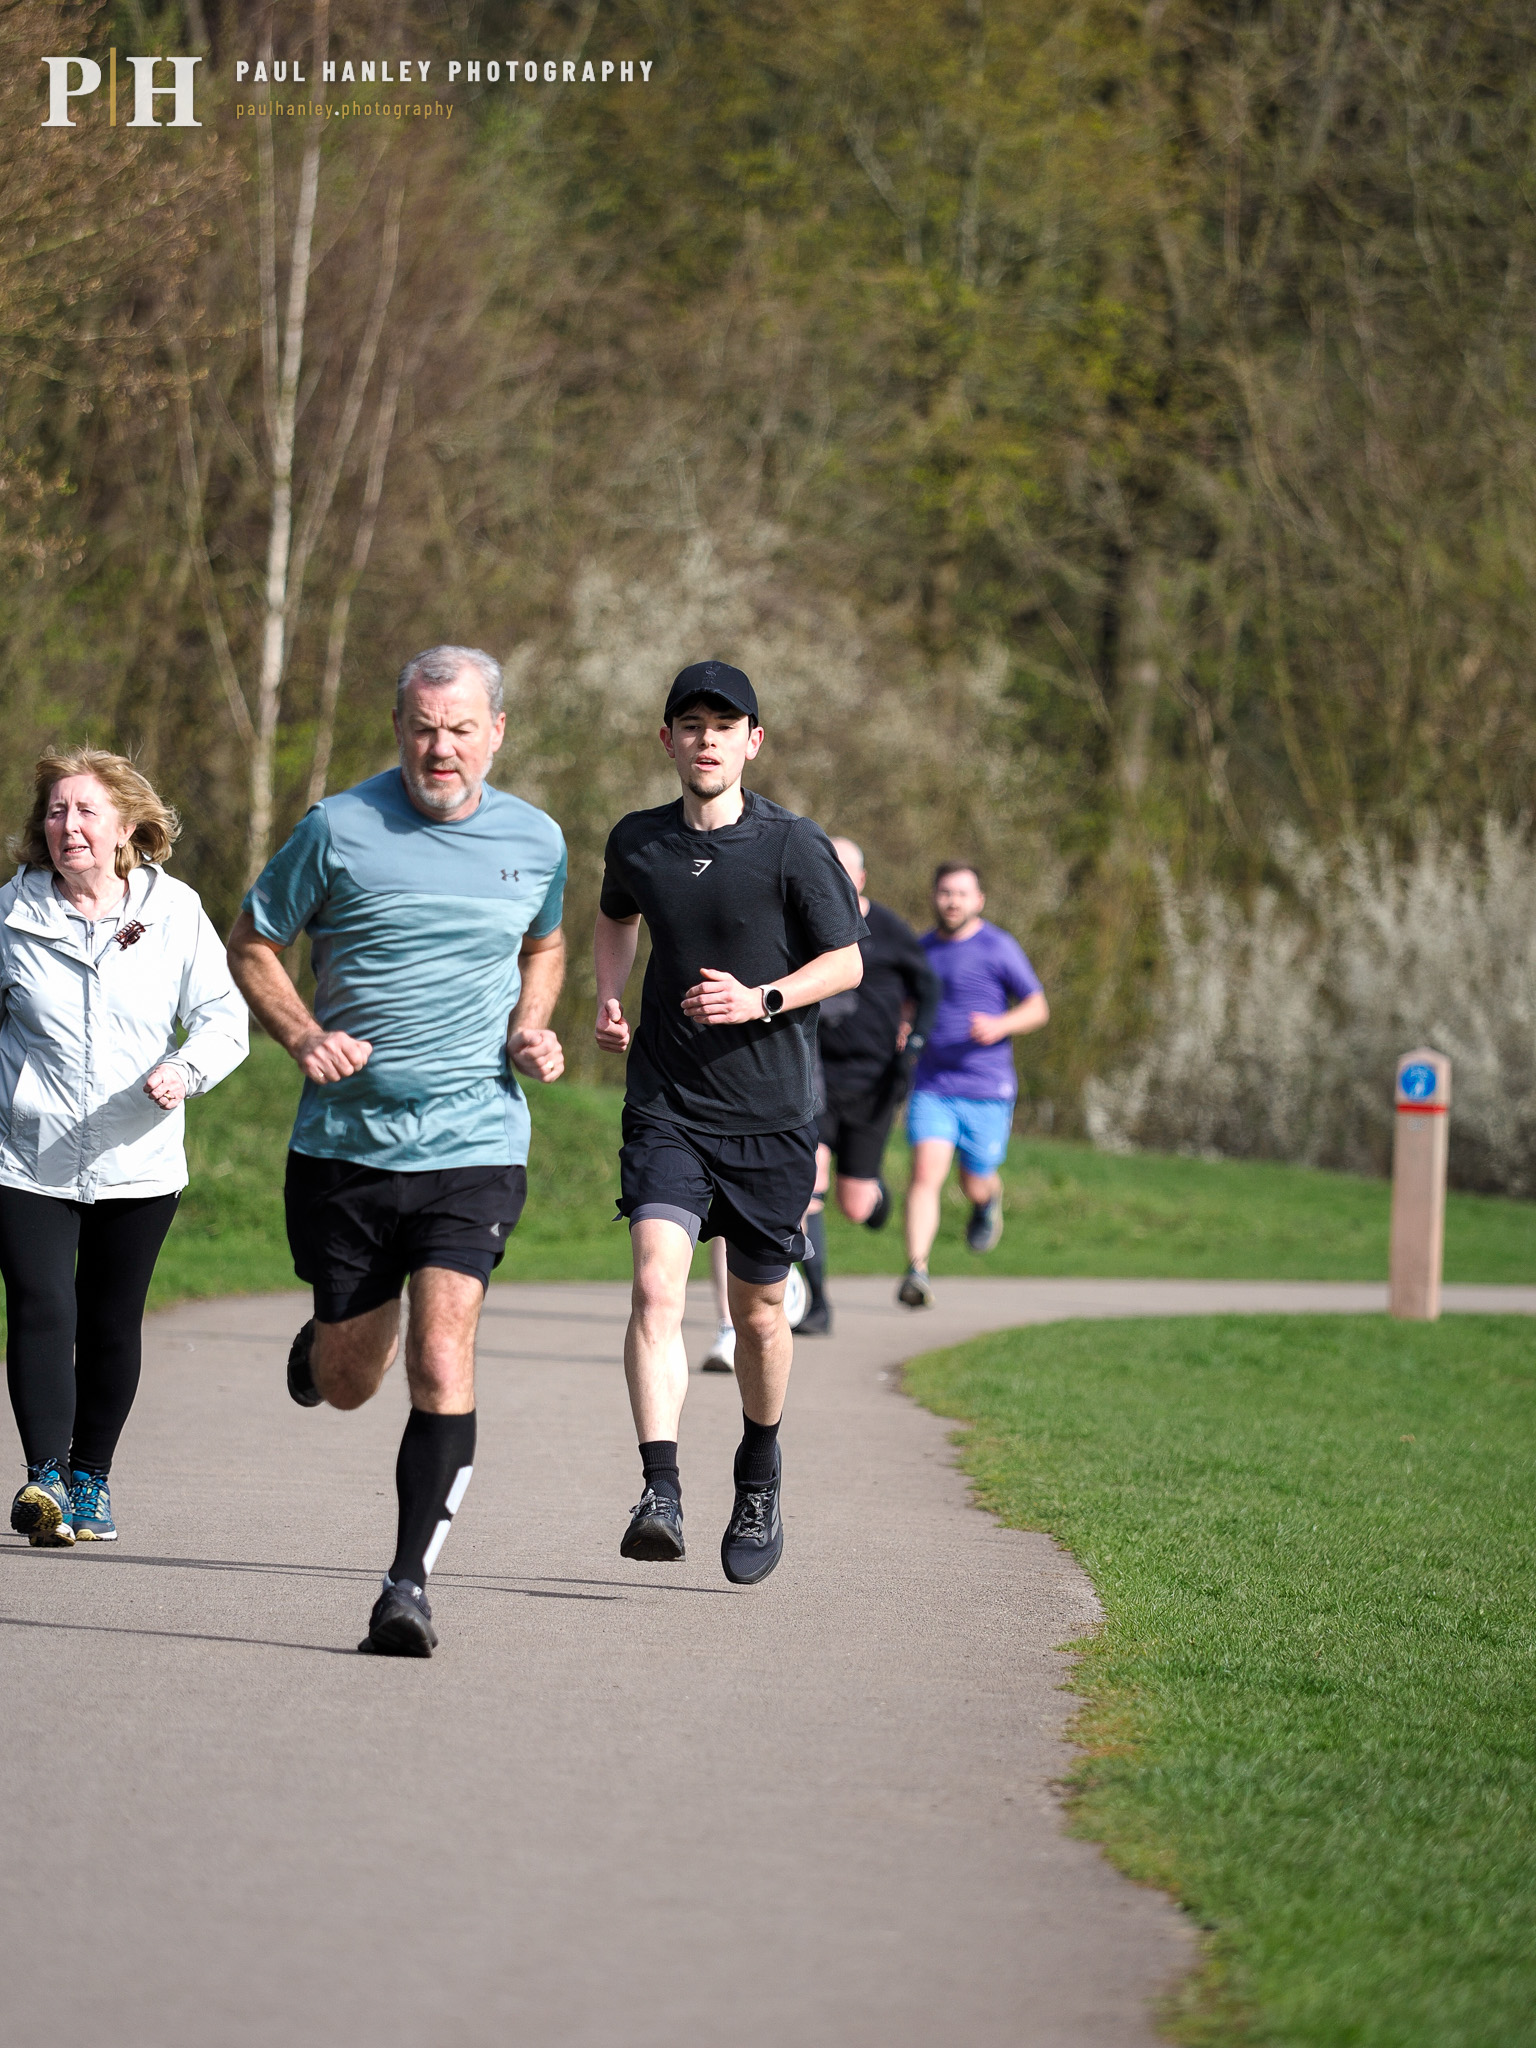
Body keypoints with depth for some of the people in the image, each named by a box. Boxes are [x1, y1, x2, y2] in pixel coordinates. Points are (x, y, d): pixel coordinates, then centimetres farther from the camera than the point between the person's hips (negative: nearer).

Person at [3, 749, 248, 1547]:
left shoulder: (174, 912, -1)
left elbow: (223, 1016, 1)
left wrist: (186, 1068, -19)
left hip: (137, 1163, 1)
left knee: (111, 1326, 9)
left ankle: (91, 1480, 24)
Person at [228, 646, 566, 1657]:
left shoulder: (535, 840, 4)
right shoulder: (339, 828, -4)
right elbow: (253, 945, 5)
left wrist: (530, 1032, 4)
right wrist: (304, 1035, -12)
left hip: (473, 1146, 0)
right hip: (344, 1145, 0)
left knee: (441, 1368, -17)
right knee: (347, 1385, 11)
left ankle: (409, 1583, -13)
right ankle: (322, 1339, 49)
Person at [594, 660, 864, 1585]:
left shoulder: (794, 846, -6)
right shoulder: (637, 841, 5)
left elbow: (847, 960, 0)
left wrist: (760, 1001, -16)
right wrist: (610, 998, 10)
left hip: (770, 1118, -1)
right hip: (666, 1106, 1)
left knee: (760, 1312, 11)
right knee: (657, 1281, -20)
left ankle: (760, 1478, 36)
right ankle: (660, 1491, -27)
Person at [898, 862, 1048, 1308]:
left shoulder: (999, 948, -6)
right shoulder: (922, 949, 8)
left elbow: (1038, 1008, -2)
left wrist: (1000, 1026, -21)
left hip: (987, 1088, -2)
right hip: (932, 1086, 2)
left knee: (975, 1185, 9)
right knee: (926, 1172, -17)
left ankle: (989, 1200, 47)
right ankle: (917, 1273, -22)